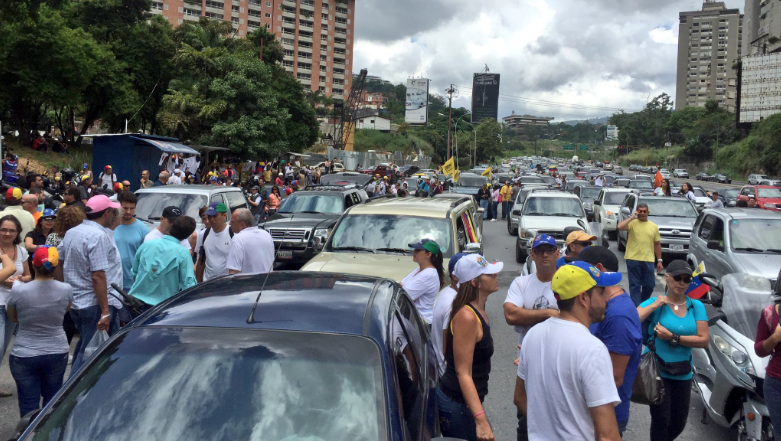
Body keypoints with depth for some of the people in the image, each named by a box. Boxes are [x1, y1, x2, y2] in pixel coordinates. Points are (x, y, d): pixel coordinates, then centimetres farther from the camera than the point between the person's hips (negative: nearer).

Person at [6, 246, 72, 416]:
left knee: (29, 404, 7)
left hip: (24, 356, -2)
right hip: (57, 353, 2)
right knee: (52, 399, 17)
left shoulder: (18, 290, -17)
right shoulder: (66, 290, -12)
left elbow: (13, 317, 3)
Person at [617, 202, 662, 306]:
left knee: (649, 285, 8)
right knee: (635, 285, 2)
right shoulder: (632, 223, -1)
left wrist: (659, 260, 10)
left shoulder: (654, 226, 9)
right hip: (633, 259, -3)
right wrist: (632, 217, -12)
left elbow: (657, 244, 13)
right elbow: (620, 227, -21)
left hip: (648, 260, 3)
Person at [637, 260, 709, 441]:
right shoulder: (654, 303, -8)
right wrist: (654, 306, -22)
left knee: (679, 424, 16)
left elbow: (704, 340, -9)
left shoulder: (696, 306, 0)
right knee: (661, 420, -5)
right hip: (657, 371, -4)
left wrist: (673, 338, -17)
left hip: (683, 374, 4)